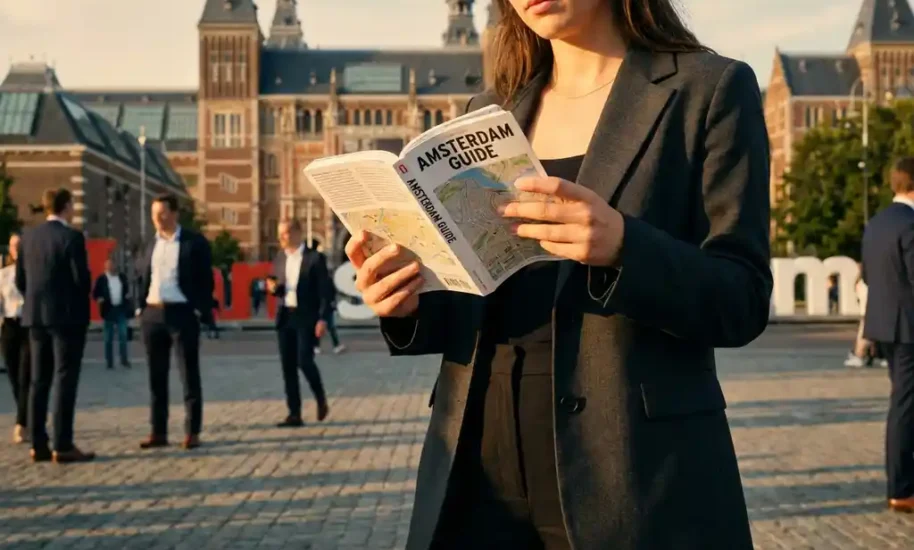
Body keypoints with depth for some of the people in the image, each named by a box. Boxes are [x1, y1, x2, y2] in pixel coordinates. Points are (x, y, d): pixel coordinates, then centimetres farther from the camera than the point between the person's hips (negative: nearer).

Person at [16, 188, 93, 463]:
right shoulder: (72, 237, -11)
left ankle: (38, 444, 9)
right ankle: (63, 446, -6)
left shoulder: (28, 237, 8)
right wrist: (81, 302, 4)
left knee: (39, 381, 8)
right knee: (65, 380, -4)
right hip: (67, 315, -6)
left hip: (35, 316, 6)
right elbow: (82, 278, -14)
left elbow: (20, 279, 10)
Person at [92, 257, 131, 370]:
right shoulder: (101, 279, -1)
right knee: (108, 338, 4)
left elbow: (126, 289, 19)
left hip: (121, 309, 2)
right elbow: (95, 293, -1)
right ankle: (109, 361, 9)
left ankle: (124, 360, 0)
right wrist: (99, 299, -21)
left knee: (123, 335, -3)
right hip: (109, 310, -2)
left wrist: (127, 295, -2)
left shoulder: (122, 277, 9)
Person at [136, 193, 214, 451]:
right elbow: (141, 276, 18)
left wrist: (202, 313, -11)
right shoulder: (150, 244, 12)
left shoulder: (195, 243, -2)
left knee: (189, 375, 1)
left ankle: (192, 432, 6)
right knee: (156, 376, 8)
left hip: (182, 314, -5)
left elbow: (206, 280, -4)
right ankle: (159, 432, 15)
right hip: (152, 314, 5)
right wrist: (140, 308, 7)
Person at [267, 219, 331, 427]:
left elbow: (323, 291, -7)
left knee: (304, 361, -13)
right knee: (288, 366, 3)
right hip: (285, 317, 6)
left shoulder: (313, 259, -5)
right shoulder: (280, 258, 12)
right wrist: (273, 288, -5)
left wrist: (322, 318, -14)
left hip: (306, 318, -6)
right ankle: (294, 414, 7)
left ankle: (321, 400, 13)